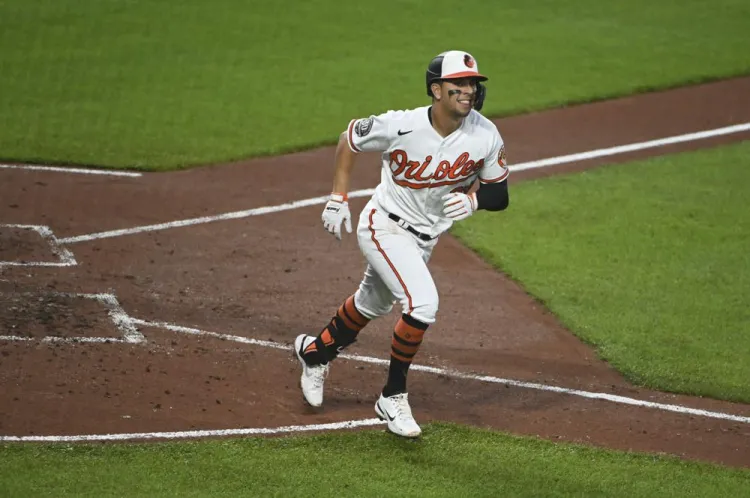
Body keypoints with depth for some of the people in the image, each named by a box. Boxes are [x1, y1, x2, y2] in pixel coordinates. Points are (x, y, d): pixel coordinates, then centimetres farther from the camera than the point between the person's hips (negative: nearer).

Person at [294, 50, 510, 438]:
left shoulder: (486, 136, -17)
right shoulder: (400, 126, -27)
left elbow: (500, 195, -5)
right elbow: (349, 138, -8)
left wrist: (474, 198, -28)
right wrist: (337, 199, -8)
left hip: (426, 238, 6)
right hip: (385, 227, -6)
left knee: (373, 304, 24)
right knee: (422, 302, -24)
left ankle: (315, 351, 52)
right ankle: (392, 399, -6)